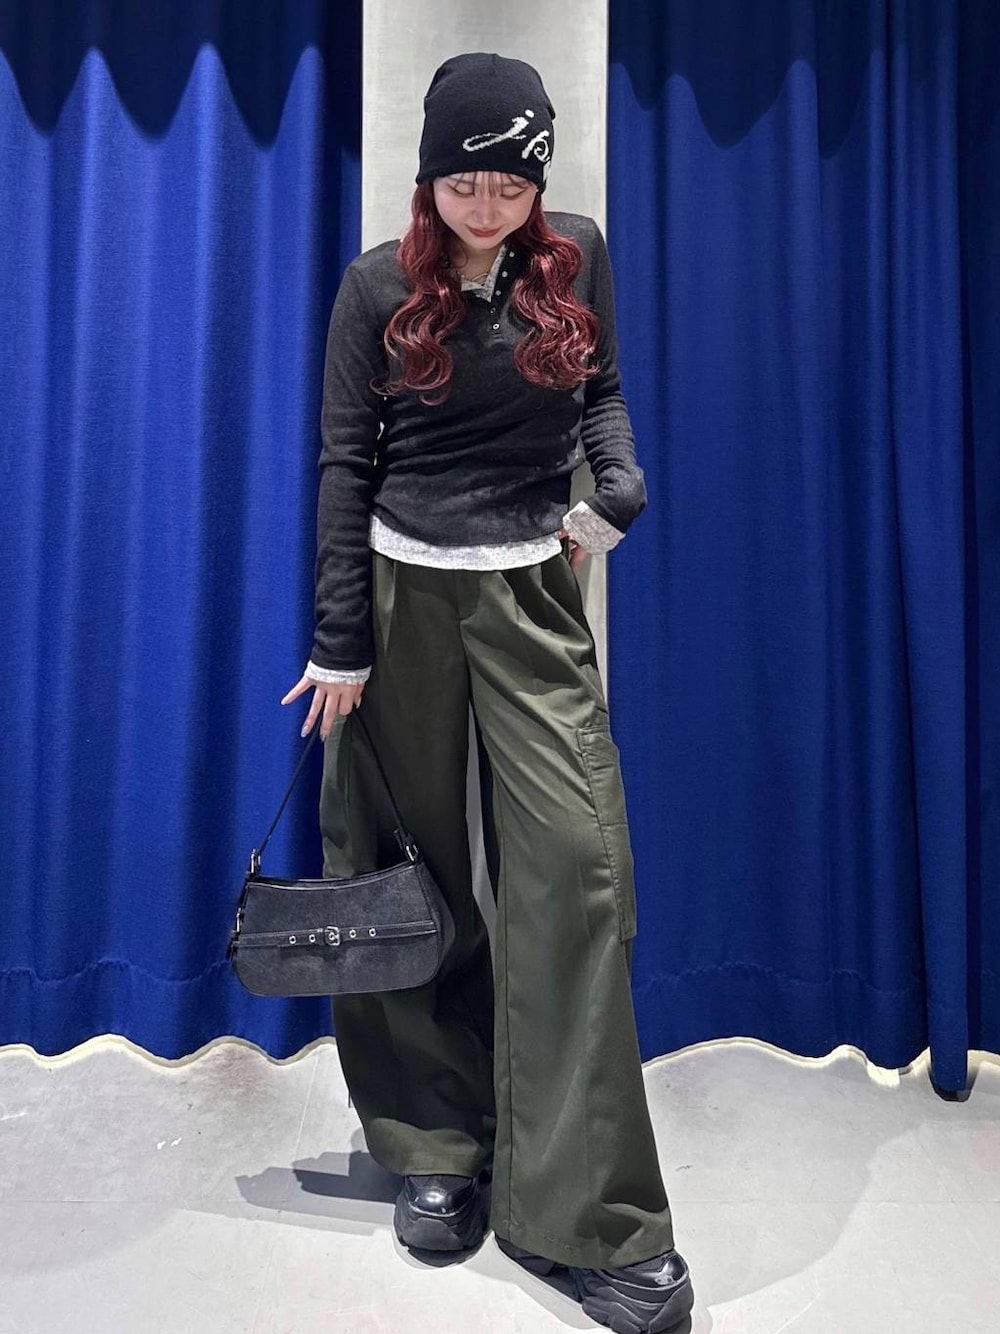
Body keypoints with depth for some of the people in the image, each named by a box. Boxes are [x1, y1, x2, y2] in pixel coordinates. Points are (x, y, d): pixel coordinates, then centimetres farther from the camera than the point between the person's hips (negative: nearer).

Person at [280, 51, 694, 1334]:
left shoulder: (578, 258, 8)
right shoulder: (377, 287, 2)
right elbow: (345, 465, 0)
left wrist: (621, 482, -6)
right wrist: (339, 642, -5)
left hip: (536, 595, 1)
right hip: (402, 592, 0)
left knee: (576, 863, -8)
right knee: (410, 868, 6)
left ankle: (579, 1211, 5)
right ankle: (434, 1153, 25)